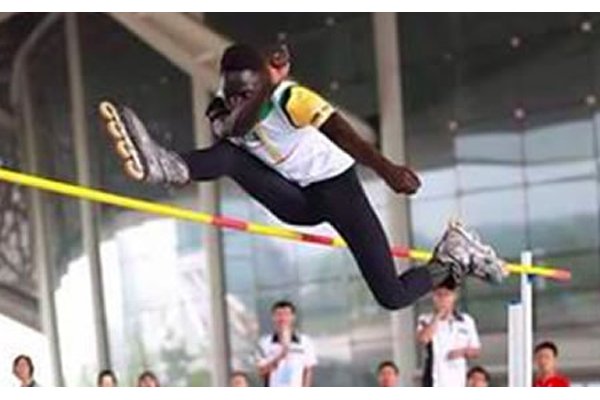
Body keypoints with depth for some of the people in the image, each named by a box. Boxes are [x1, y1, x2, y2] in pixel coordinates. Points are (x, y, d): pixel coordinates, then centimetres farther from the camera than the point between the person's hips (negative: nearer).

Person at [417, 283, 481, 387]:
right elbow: (423, 339, -16)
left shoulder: (466, 321, 11)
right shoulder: (426, 320, 5)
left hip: (457, 383, 3)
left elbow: (476, 351, 15)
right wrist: (437, 317, -9)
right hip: (434, 383, -3)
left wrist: (463, 351, -7)